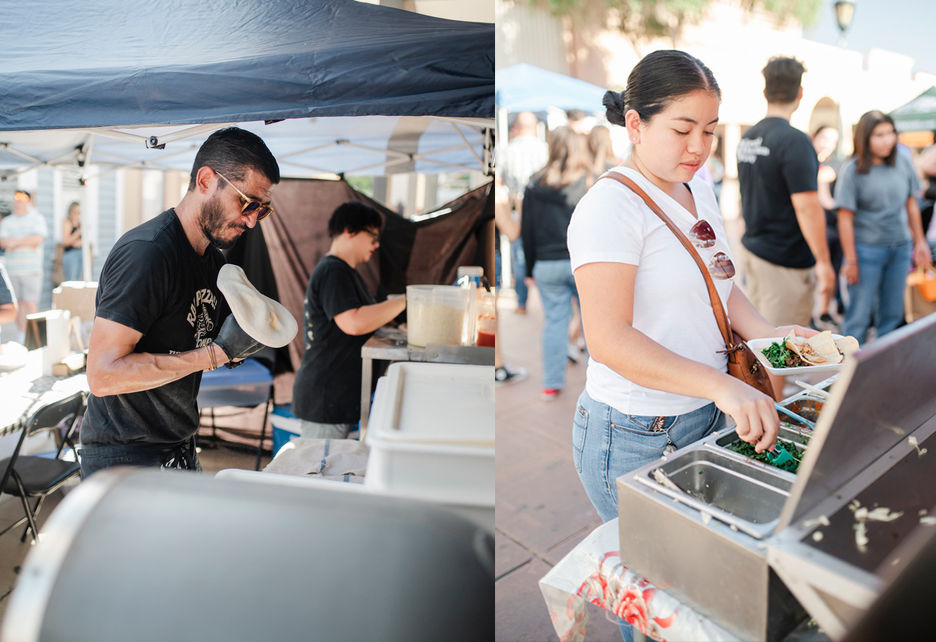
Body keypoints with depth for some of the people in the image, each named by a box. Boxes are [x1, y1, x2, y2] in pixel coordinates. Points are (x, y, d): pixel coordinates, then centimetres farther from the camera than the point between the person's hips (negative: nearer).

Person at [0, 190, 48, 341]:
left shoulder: (37, 218, 5)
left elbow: (37, 239, -9)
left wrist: (16, 242, -5)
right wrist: (25, 242, -10)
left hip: (31, 269, -4)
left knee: (30, 303, -8)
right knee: (17, 302, 6)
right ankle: (22, 334, 13)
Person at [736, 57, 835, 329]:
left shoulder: (747, 138, 8)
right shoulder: (794, 140, -17)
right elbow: (806, 207, -21)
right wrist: (823, 261, -14)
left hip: (751, 249, 8)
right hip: (785, 258, -8)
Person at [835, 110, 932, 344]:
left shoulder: (902, 163, 3)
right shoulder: (852, 170, -10)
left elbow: (911, 204, 13)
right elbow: (845, 218, -11)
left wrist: (920, 241, 14)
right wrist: (850, 260, -11)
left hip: (900, 248, 5)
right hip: (867, 249, -5)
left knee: (892, 314, 13)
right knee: (859, 317, -2)